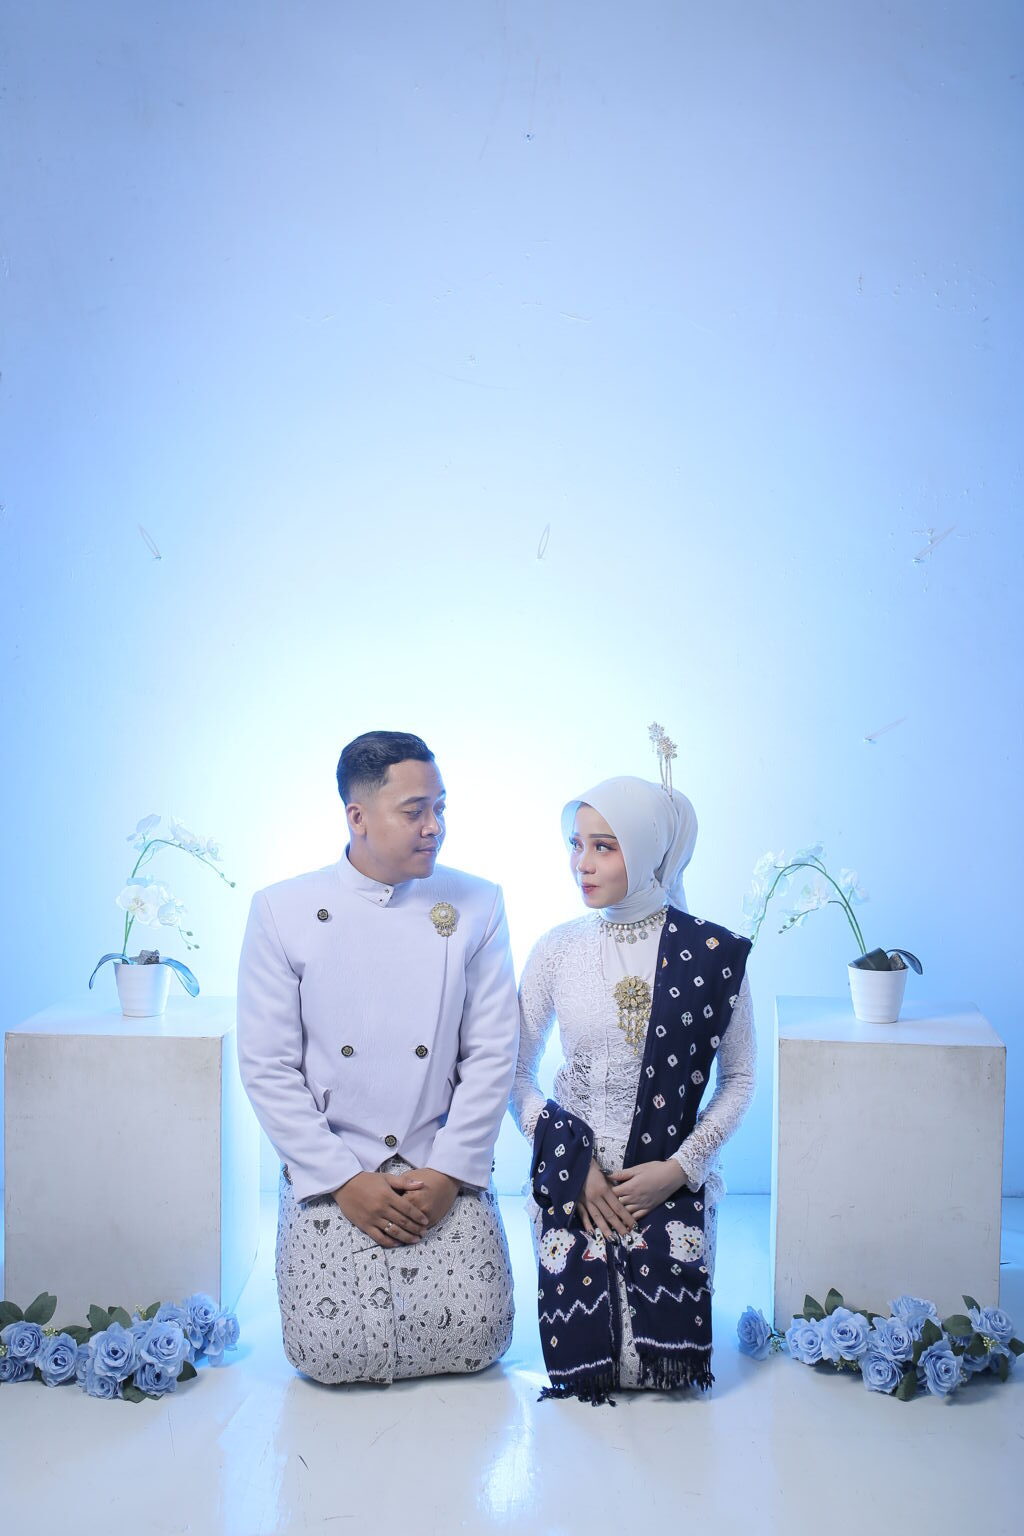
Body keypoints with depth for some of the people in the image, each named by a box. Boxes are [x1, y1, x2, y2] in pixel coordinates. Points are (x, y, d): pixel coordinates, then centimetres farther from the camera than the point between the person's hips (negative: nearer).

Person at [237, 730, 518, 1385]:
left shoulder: (476, 905, 1)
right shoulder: (282, 911, -3)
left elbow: (492, 1054, 0)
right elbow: (268, 1067, -3)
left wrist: (448, 1172, -9)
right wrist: (344, 1180, -10)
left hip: (444, 1172, 1)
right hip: (333, 1176, -1)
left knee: (473, 1339, -11)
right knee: (341, 1352, -14)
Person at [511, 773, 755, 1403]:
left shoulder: (713, 955, -7)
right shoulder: (557, 951, -3)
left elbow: (739, 1079, 2)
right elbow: (517, 1073, 5)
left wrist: (680, 1167, -9)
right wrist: (576, 1166, -7)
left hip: (672, 1181, -1)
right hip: (573, 1181, 1)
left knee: (664, 1355, -9)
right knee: (583, 1357, -7)